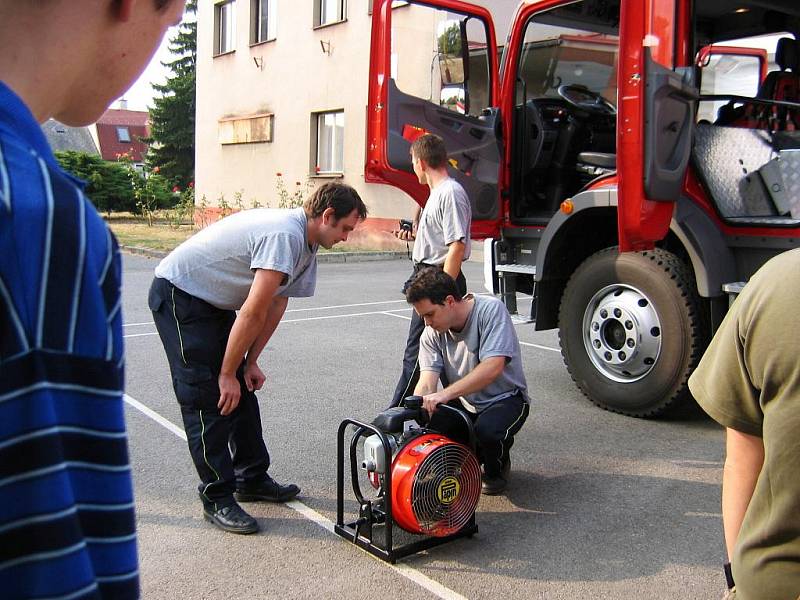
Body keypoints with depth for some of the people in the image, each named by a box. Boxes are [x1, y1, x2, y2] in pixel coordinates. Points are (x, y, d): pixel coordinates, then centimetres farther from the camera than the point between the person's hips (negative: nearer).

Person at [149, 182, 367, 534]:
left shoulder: (305, 243, 5)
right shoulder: (285, 235, -28)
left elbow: (275, 307, 9)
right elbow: (253, 314, -26)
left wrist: (250, 362, 7)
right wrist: (227, 373, -19)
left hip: (213, 302, 10)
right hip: (178, 295, -10)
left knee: (242, 392, 11)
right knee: (207, 399, -8)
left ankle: (252, 479, 22)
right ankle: (217, 499, 1)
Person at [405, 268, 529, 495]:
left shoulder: (490, 310, -22)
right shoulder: (431, 334, -6)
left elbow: (493, 367, -34)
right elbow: (426, 384, -14)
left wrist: (446, 394, -43)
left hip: (504, 398, -5)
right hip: (464, 404, 5)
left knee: (487, 430, -36)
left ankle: (496, 469, 2)